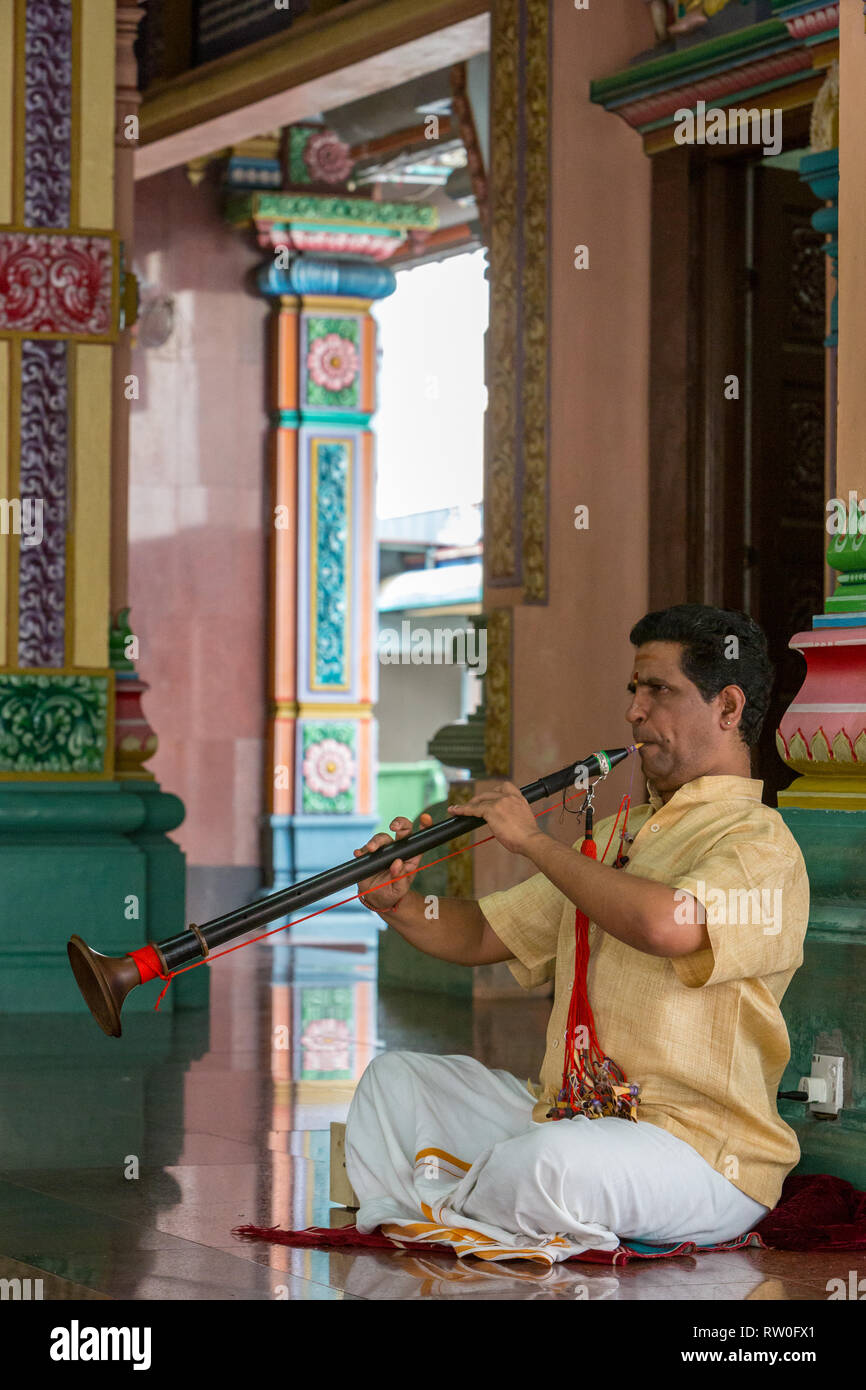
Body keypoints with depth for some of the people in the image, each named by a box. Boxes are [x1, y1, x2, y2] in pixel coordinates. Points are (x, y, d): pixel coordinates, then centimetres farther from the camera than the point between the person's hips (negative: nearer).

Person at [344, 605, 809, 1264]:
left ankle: (436, 1206, -7)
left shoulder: (759, 844, -12)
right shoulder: (618, 833, 20)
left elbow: (665, 925, -34)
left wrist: (534, 840, -20)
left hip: (698, 1152, -9)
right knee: (395, 1078, 10)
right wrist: (398, 904, -3)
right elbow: (483, 936, 19)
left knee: (557, 1160, -37)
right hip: (562, 1116, 9)